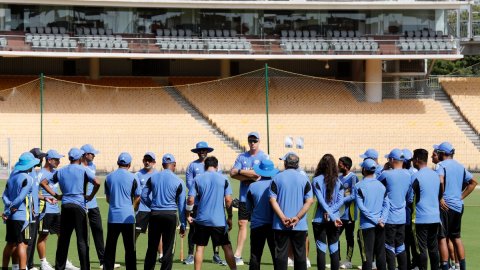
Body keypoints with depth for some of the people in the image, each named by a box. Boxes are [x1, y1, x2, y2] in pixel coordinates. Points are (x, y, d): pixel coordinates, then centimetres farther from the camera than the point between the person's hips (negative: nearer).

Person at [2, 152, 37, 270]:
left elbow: (5, 195, 5)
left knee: (10, 243, 16)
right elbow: (21, 198, -19)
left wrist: (9, 206, -10)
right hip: (22, 216, -7)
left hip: (10, 217, 7)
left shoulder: (12, 177, 11)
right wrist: (8, 211, -14)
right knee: (22, 244, -6)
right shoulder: (27, 179, -12)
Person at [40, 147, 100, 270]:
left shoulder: (61, 171, 11)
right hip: (79, 206, -4)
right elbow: (97, 183, -16)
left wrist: (55, 195, 11)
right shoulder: (83, 170, -2)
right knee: (82, 240, -3)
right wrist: (90, 196, -3)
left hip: (65, 206, 4)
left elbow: (43, 182, 12)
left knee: (63, 238, 11)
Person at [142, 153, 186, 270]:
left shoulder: (153, 178, 4)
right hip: (170, 215, -3)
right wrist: (183, 224, 4)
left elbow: (144, 196, 6)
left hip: (154, 214, 3)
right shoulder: (178, 181, -3)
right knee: (168, 248, 1)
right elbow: (181, 205, -1)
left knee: (152, 247, 11)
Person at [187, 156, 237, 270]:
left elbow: (190, 200, -4)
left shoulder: (198, 179, 1)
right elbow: (228, 200, -3)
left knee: (199, 247, 7)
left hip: (202, 220, 0)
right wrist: (229, 217, 6)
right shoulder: (223, 179, 1)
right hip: (219, 220, 0)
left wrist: (188, 215, 8)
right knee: (227, 247, 8)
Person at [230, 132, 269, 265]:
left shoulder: (264, 157, -2)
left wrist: (241, 172, -6)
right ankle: (238, 255, 2)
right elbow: (233, 173, 1)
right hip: (244, 197, 4)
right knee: (242, 223, 2)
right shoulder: (242, 157, 11)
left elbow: (258, 175, -15)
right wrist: (250, 176, -9)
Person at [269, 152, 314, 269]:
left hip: (280, 225, 0)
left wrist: (283, 218, -11)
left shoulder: (277, 178, 1)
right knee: (300, 255, 8)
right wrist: (297, 217, -9)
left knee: (281, 254, 2)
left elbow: (272, 200, -6)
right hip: (300, 225, 0)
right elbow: (309, 201, -5)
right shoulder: (304, 179, 2)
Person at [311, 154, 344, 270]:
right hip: (335, 220, 3)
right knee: (334, 249, 7)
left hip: (320, 220, -3)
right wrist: (330, 212, -10)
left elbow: (321, 200, -13)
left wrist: (333, 217, -15)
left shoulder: (317, 180, -7)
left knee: (321, 249, 0)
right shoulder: (338, 181, 2)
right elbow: (340, 201, -6)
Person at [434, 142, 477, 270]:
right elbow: (473, 182, 15)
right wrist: (461, 197, 12)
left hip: (445, 206, -7)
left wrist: (440, 198, -17)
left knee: (442, 238, -3)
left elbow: (440, 181, -27)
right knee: (456, 237, 16)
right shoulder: (460, 166, 12)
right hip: (458, 205, 7)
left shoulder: (441, 165, -8)